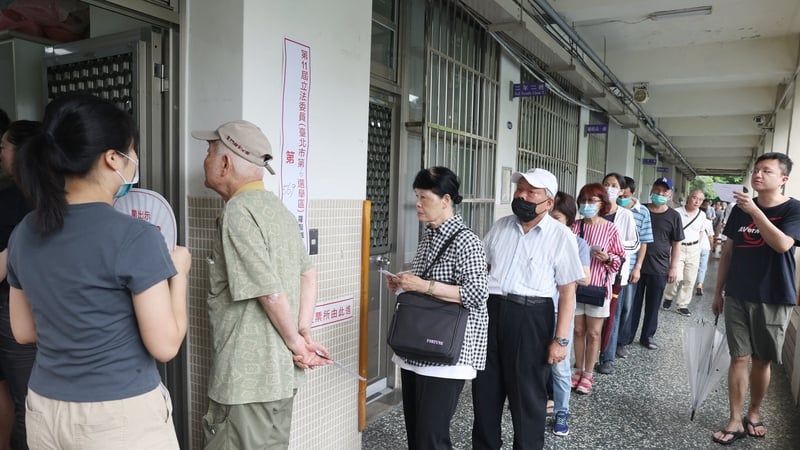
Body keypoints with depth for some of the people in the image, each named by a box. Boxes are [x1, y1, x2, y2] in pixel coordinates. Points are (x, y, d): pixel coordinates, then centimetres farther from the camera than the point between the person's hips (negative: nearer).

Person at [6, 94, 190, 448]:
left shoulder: (24, 233, -1)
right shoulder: (135, 236, -22)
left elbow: (24, 332, 9)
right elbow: (165, 345, -17)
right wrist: (178, 270, -6)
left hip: (43, 411, 6)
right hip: (120, 416, -6)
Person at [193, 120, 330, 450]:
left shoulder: (238, 212, -17)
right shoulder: (275, 206, 10)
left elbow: (271, 293, -22)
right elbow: (308, 273, 11)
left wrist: (295, 343, -8)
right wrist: (303, 334, 4)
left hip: (247, 378, -9)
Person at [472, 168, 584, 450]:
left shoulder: (561, 236, -7)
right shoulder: (500, 227, 7)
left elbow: (567, 292, -7)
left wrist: (561, 339, -10)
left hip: (531, 318, -4)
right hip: (490, 312, 5)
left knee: (527, 395, 11)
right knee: (485, 390, 16)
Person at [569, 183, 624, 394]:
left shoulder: (610, 229, -5)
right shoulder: (575, 227, 0)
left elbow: (620, 258, 1)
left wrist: (608, 258, -17)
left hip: (598, 286, -2)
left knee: (593, 333, 6)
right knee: (578, 330, 11)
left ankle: (588, 375, 19)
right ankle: (578, 370, 26)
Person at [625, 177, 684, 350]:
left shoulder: (673, 216, 1)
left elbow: (676, 244, 4)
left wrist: (673, 267, -1)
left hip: (659, 269, 0)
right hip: (636, 265, 0)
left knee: (653, 305, 10)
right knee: (633, 303, 7)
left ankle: (647, 336, 24)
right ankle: (627, 335, 18)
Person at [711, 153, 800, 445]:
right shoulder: (740, 209, 6)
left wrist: (755, 211, -26)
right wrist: (718, 291, 10)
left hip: (773, 300, -3)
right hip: (737, 297, 3)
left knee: (762, 360, 10)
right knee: (739, 358, 4)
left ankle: (754, 413, 29)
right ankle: (735, 421, 10)